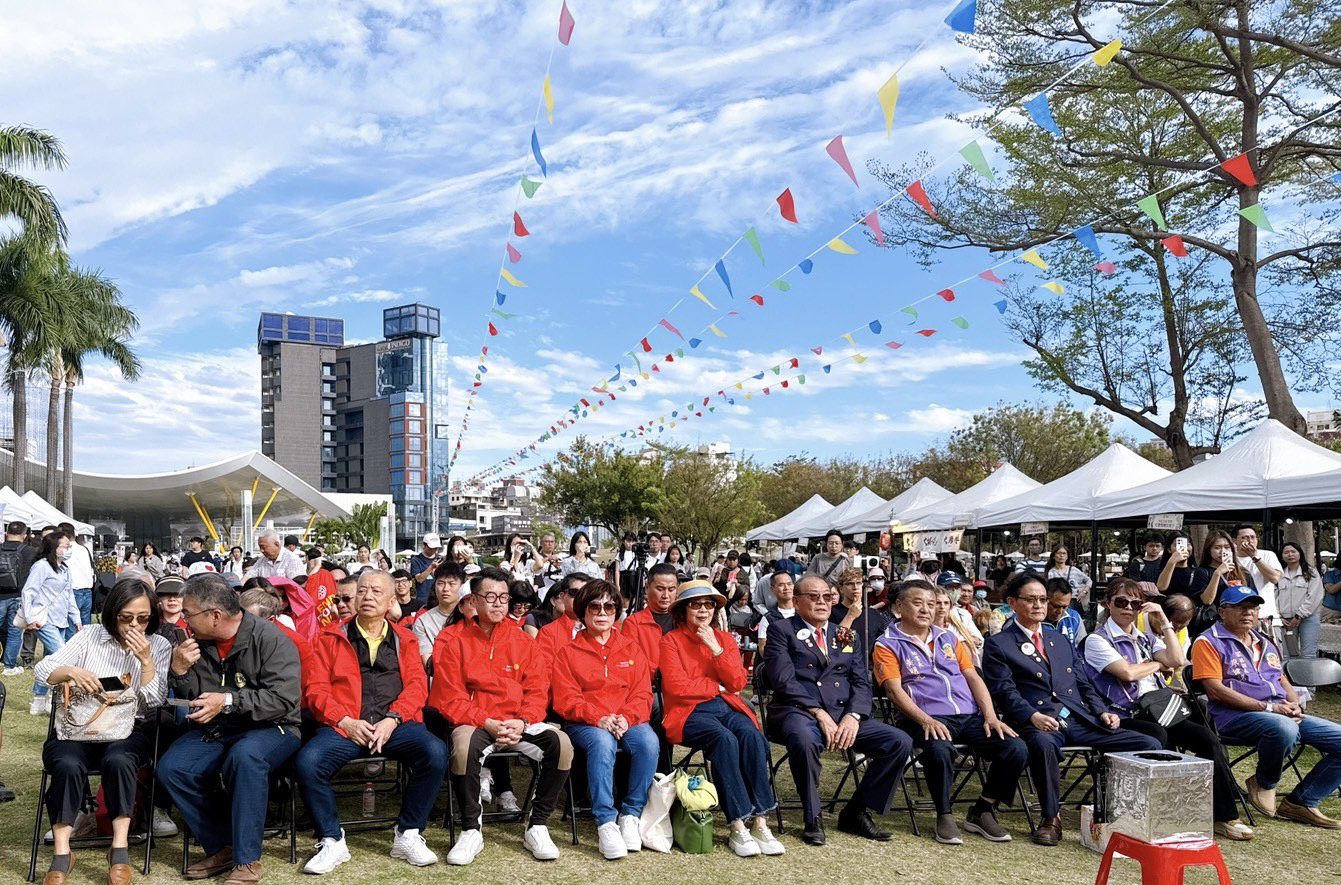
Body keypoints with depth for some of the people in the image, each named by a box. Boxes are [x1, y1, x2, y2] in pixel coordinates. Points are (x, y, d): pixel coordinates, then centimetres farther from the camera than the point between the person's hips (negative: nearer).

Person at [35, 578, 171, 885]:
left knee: (118, 760, -35)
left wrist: (146, 660, -13)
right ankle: (61, 854, -22)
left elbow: (155, 701, -2)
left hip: (131, 729, -1)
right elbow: (43, 669, 0)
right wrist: (72, 671, -21)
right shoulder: (90, 636, 8)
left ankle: (120, 849, -24)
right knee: (68, 765, -32)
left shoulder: (159, 646, 7)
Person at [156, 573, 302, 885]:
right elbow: (193, 697, 14)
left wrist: (227, 701, -27)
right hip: (215, 730, 7)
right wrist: (179, 671, -7)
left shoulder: (269, 639, -15)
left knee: (244, 755, -37)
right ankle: (221, 848, -2)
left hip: (270, 728, -6)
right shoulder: (200, 643, 4)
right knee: (170, 768, -16)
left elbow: (283, 699, -23)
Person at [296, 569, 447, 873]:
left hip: (395, 725, 1)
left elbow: (417, 685, 7)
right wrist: (346, 722, -9)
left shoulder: (405, 640, 20)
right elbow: (316, 689, 6)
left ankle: (408, 836, -8)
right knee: (307, 763, -30)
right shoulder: (330, 638, 16)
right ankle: (332, 841, -7)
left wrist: (392, 720, -10)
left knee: (435, 753, -28)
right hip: (344, 726, 0)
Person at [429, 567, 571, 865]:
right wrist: (488, 724, -15)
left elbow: (538, 692, 7)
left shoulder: (523, 642, 12)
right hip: (475, 723, -2)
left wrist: (523, 722, -13)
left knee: (560, 742, -25)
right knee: (464, 746, -37)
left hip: (519, 725, 3)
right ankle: (471, 832, -16)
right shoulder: (455, 643, 4)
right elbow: (449, 699, -3)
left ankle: (537, 827, -9)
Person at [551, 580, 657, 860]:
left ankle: (631, 814, -18)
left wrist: (626, 718, -13)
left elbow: (643, 693, 8)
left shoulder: (631, 648, 17)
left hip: (628, 720, 2)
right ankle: (606, 823, -33)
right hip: (584, 723, -2)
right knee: (602, 742, -37)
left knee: (648, 741, -31)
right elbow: (565, 700, -1)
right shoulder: (568, 652, 10)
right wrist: (598, 718, -19)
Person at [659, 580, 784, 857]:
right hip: (689, 711, -4)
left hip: (727, 707, 4)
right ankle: (738, 826, -32)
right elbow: (676, 686, -8)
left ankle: (760, 821, -28)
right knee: (725, 739, -34)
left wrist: (716, 649, -6)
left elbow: (737, 683, 3)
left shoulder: (725, 639, 17)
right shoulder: (671, 640, 5)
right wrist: (718, 686, -1)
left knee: (752, 735, -29)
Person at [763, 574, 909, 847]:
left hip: (845, 714, 5)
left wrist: (853, 716, -9)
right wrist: (819, 713, -16)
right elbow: (784, 680, -7)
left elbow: (861, 682, 11)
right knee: (805, 740, -39)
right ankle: (813, 819, -16)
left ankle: (856, 813, 1)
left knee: (901, 742, -14)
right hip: (798, 712, -5)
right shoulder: (781, 630, 6)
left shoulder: (848, 636, 22)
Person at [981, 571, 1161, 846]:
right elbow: (1005, 691, -7)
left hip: (1081, 720, 6)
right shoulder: (998, 645, 5)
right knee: (1044, 744, -41)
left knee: (1149, 745, -11)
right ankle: (1051, 819, -21)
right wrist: (1033, 716, -24)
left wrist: (1102, 711, 6)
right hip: (1039, 724, -6)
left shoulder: (1060, 641, 26)